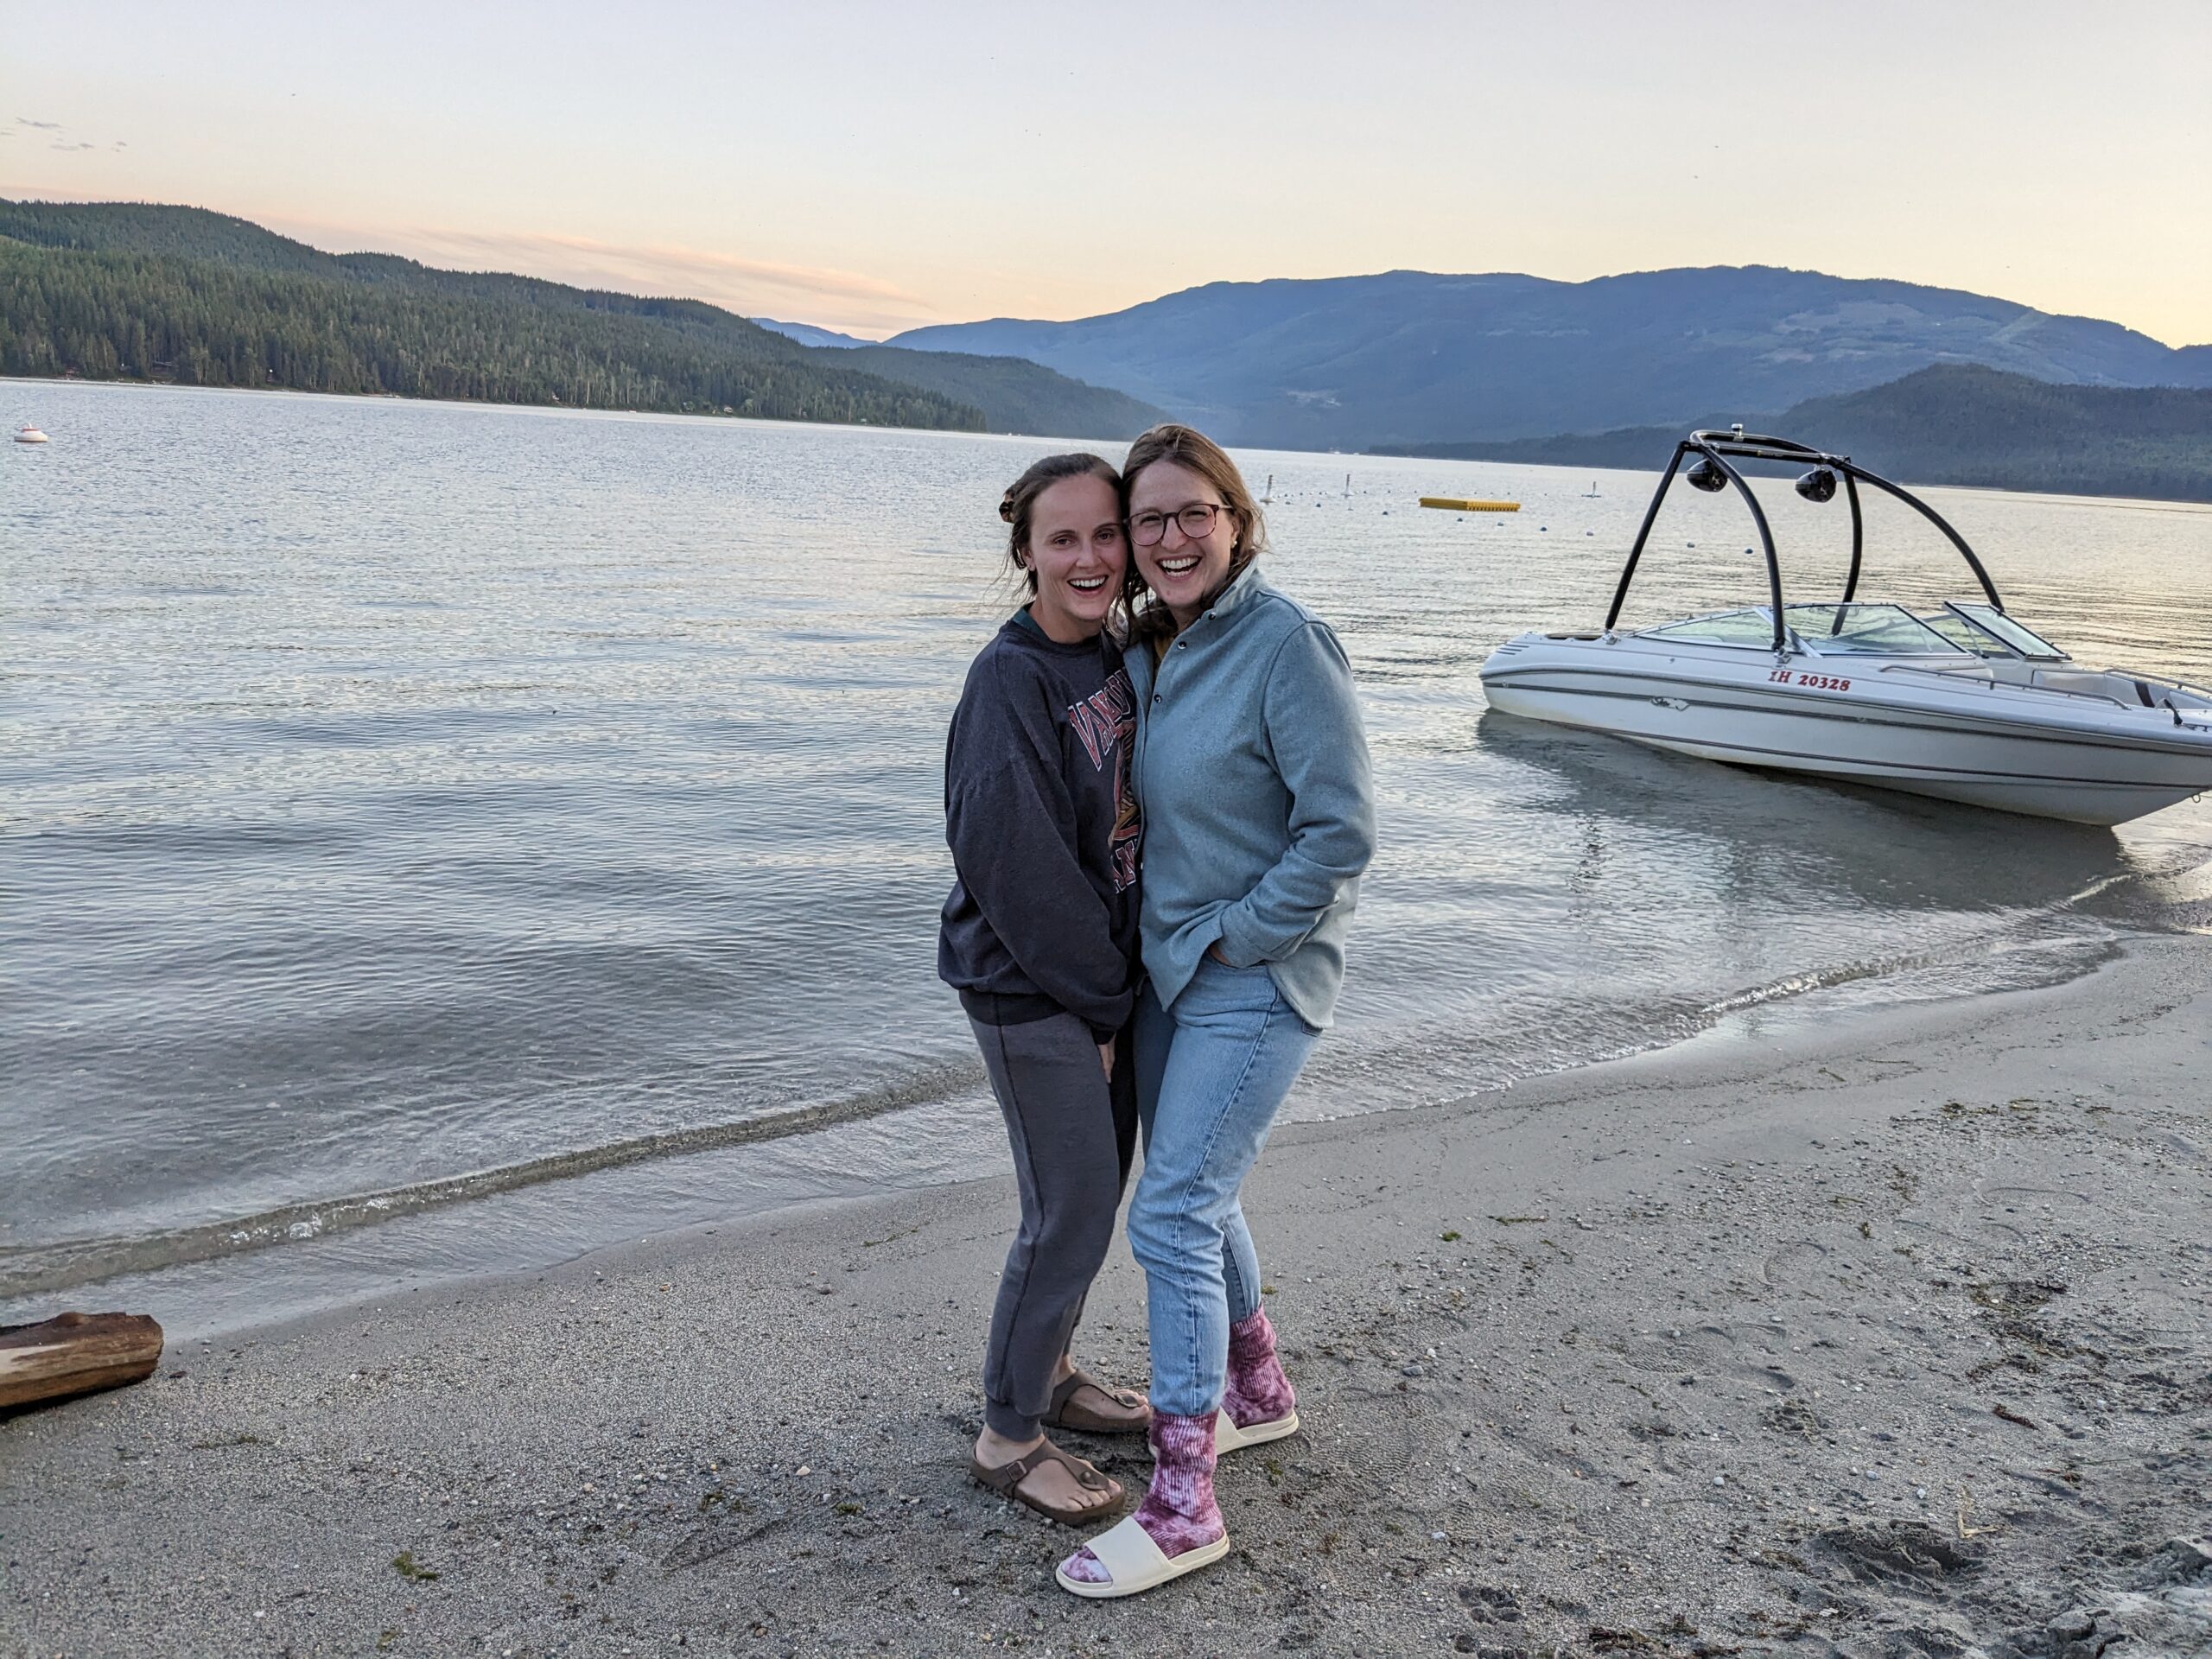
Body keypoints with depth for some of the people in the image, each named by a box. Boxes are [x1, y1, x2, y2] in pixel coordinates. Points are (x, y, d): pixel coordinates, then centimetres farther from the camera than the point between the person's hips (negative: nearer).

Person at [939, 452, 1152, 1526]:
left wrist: (1118, 985, 7)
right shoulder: (1011, 679, -20)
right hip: (1030, 991, -8)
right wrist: (1100, 998, -14)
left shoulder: (1112, 656, 6)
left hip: (1103, 973, 8)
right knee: (1071, 1211, 0)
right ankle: (1009, 1437, 18)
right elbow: (1015, 861, -22)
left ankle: (1045, 1374, 38)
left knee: (1098, 1188, 18)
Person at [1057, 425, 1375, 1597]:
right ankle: (1257, 1391, 42)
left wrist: (1232, 937, -15)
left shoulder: (1285, 642, -18)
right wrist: (1152, 938, 8)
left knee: (1171, 1216, -9)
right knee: (1195, 1193, 19)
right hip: (1166, 970, 8)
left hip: (1255, 980, -8)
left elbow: (1341, 831, -19)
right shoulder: (1143, 650, 5)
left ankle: (1182, 1505, 3)